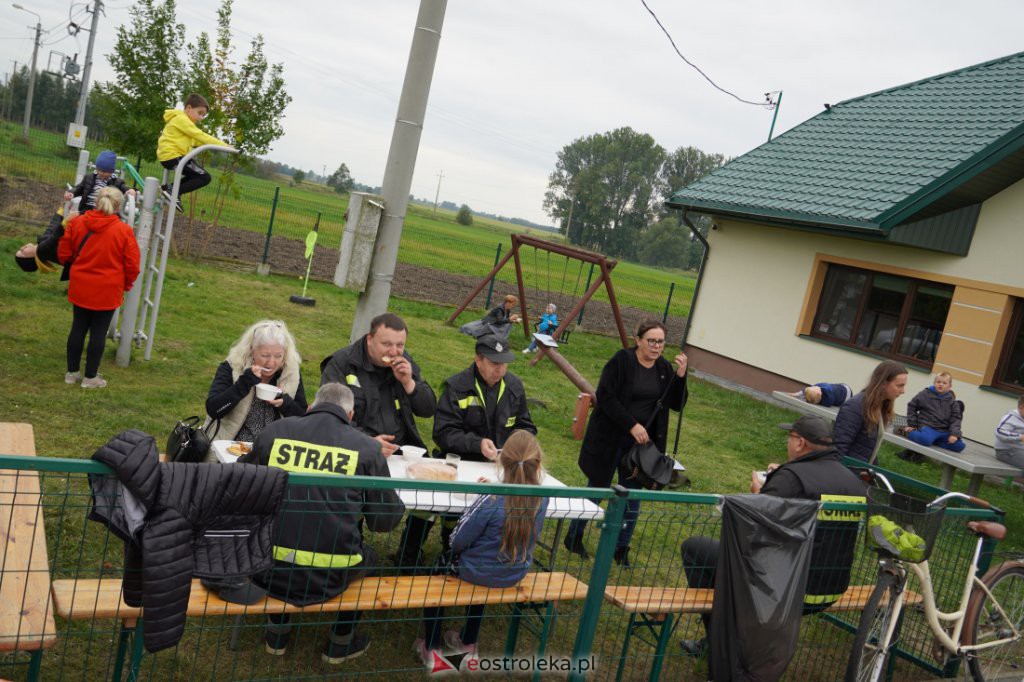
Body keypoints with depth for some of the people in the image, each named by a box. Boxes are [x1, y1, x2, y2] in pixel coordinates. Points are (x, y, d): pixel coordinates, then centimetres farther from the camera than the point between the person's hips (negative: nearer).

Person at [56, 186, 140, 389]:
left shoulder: (77, 223, -3)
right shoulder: (124, 231, -14)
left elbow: (63, 254, 6)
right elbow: (132, 265, -9)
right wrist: (126, 285, 9)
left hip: (80, 288, 4)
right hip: (107, 291, -4)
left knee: (78, 328, 16)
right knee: (98, 332, 7)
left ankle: (72, 372, 25)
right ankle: (90, 377, 15)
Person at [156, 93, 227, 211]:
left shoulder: (185, 122, 23)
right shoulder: (181, 119, -10)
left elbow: (197, 140, 16)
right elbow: (201, 136, -17)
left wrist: (220, 145, 4)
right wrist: (224, 145, -18)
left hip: (168, 157, 10)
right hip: (172, 156, -10)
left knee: (197, 175, 22)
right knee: (205, 177, -12)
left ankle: (171, 188, 12)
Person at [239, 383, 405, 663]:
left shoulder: (274, 431, 0)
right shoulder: (366, 447, -6)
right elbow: (385, 520, 1)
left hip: (267, 570, 2)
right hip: (326, 578, -2)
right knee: (367, 557, 31)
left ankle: (277, 634, 46)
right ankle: (340, 643, 43)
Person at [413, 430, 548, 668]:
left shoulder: (491, 501, -30)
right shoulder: (542, 499, -15)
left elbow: (458, 541, -20)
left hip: (478, 573, -5)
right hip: (515, 574, 5)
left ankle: (431, 648, 29)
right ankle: (469, 643, 48)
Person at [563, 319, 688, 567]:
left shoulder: (665, 369, 4)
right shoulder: (622, 360, -13)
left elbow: (677, 404, 2)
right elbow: (605, 396, -17)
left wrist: (681, 375, -13)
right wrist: (632, 425, -21)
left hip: (641, 443, 4)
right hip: (610, 440, -4)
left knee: (632, 497, 7)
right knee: (596, 489, 9)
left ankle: (621, 549, 21)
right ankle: (573, 537, 28)